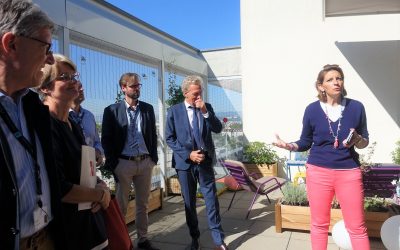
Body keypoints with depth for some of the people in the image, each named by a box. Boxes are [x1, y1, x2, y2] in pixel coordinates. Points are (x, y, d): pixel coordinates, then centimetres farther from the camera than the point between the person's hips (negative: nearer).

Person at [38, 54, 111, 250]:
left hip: (88, 220, 8)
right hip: (64, 228, -8)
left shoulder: (74, 126, 9)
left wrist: (101, 186, -5)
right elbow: (57, 188, -24)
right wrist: (100, 194, -11)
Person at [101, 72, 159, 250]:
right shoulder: (112, 110, -2)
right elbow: (106, 139, -2)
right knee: (121, 206, 9)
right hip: (124, 163, -3)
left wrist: (154, 158, 5)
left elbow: (153, 135, 11)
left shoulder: (148, 108, 7)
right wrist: (112, 164, -7)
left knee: (143, 204, 13)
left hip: (145, 162, 3)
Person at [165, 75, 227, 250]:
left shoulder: (207, 107, 5)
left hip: (205, 161, 1)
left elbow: (218, 129, -4)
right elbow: (169, 138, -3)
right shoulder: (174, 111, -1)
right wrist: (188, 154, -13)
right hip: (185, 162, 0)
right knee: (189, 202, 12)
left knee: (211, 200, 1)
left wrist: (205, 111, -16)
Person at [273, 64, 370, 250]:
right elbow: (306, 142, 4)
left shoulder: (356, 107, -2)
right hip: (318, 171, 0)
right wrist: (290, 146, -15)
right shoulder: (312, 110, -3)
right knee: (319, 224, 13)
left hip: (349, 172, 0)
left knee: (357, 227, 9)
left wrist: (357, 140, -17)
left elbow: (365, 142, 6)